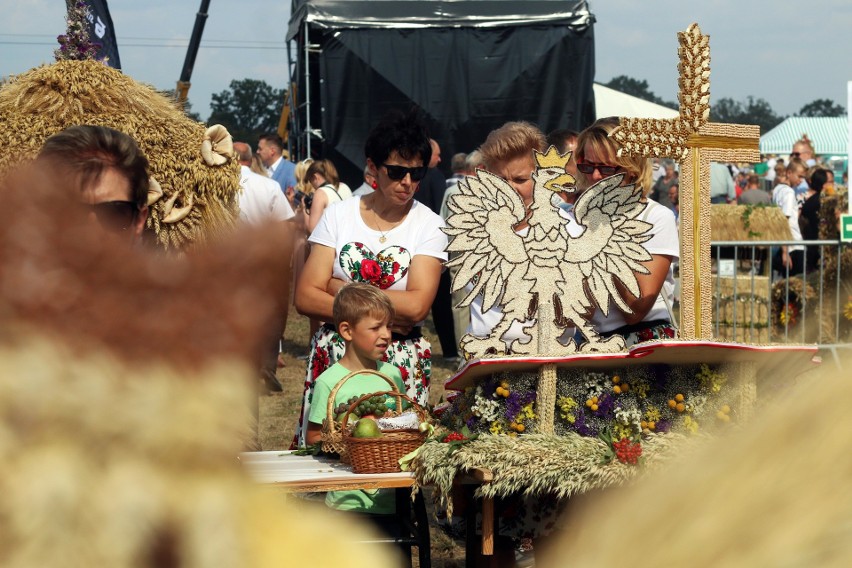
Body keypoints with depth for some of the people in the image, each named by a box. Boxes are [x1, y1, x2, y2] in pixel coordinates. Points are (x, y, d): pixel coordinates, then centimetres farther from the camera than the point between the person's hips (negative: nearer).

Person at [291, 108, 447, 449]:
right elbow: (305, 298, -3)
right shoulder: (339, 215, 4)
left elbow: (416, 307, -14)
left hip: (402, 363, -1)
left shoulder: (428, 225, -1)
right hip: (334, 357, 1)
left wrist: (342, 288, -10)